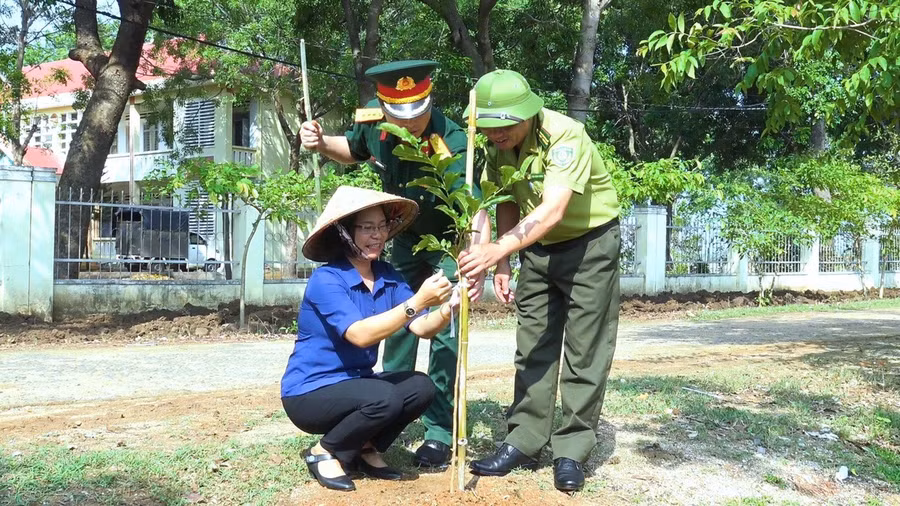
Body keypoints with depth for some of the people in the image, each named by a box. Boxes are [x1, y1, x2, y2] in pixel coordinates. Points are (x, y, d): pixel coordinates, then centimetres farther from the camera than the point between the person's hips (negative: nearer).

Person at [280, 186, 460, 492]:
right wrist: (417, 301, -41)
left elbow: (422, 327, -10)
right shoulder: (326, 280, -21)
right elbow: (361, 334, -34)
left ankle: (364, 451, 6)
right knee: (384, 398, -31)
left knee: (421, 387, -16)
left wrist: (448, 308, -31)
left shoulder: (387, 276, -1)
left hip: (353, 383, 7)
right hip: (309, 393, -7)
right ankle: (324, 452, -5)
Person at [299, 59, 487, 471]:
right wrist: (321, 144, -17)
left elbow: (475, 214, -47)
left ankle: (440, 432, 3)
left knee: (444, 330, -11)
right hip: (406, 237, 6)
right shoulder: (372, 118, -21)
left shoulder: (452, 145, -38)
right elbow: (354, 151, 4)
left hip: (450, 241, -5)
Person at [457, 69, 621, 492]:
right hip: (537, 246, 6)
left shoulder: (565, 136, -29)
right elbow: (508, 204, 4)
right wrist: (502, 264, -3)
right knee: (532, 346, 6)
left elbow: (553, 210, -39)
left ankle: (572, 450, 4)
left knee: (584, 350, -3)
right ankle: (525, 441, 13)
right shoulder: (499, 145, -7)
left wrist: (498, 249, -49)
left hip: (588, 242, -6)